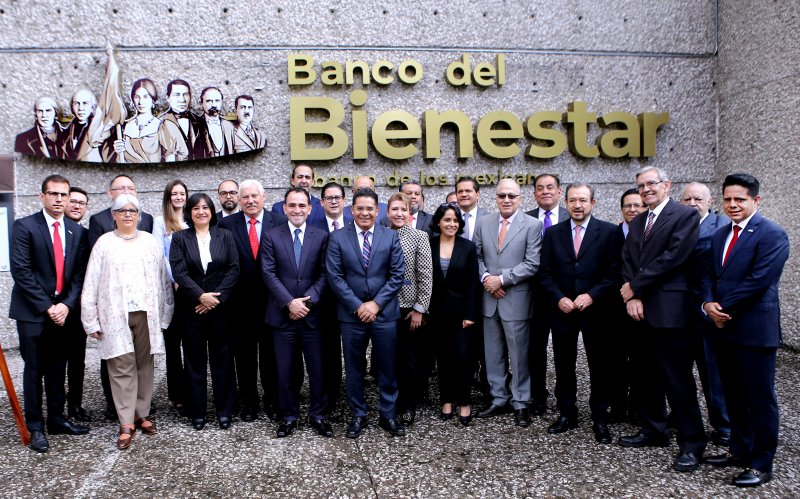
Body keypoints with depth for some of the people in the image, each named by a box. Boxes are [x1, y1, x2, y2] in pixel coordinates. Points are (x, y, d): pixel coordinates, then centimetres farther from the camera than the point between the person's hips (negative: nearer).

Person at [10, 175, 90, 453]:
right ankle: (35, 427, 13)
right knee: (34, 370, 2)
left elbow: (79, 274, 5)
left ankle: (56, 419, 24)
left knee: (58, 369, 12)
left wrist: (66, 305, -8)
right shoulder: (24, 227, -6)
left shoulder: (76, 231, 7)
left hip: (62, 311, 4)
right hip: (32, 312, -4)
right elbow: (21, 271, -12)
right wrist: (46, 307, -14)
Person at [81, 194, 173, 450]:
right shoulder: (104, 243, 4)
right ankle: (126, 423, 3)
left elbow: (163, 279, 7)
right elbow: (91, 284, 2)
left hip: (146, 313, 2)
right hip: (115, 315, -2)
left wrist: (164, 314, 1)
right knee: (122, 368, -2)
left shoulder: (150, 242, 9)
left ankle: (142, 414, 21)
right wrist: (91, 320, -2)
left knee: (144, 365, 8)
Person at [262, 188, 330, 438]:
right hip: (282, 314, 0)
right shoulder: (272, 236, 2)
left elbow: (324, 274, -1)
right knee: (286, 369, 8)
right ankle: (289, 415, 22)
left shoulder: (321, 236, 3)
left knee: (317, 367, 6)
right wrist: (289, 302, -13)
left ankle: (318, 415, 21)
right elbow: (269, 274, -4)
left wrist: (307, 300, -13)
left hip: (312, 313, 0)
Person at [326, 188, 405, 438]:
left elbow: (397, 275, 0)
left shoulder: (391, 237, 3)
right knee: (354, 369, 10)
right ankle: (358, 415, 25)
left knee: (387, 368, 8)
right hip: (351, 314, 0)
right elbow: (334, 276, -5)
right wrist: (357, 306, -11)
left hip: (384, 313, 1)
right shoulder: (337, 238, 0)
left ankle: (388, 415, 23)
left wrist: (376, 303, -9)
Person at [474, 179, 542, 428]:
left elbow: (532, 264, -11)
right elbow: (477, 256, 10)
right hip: (490, 298, 4)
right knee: (493, 354, 13)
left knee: (519, 355, 4)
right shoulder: (483, 223, 8)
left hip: (516, 300, -4)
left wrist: (502, 279, -14)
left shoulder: (532, 225, -5)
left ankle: (520, 403, 18)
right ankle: (498, 399, 26)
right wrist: (485, 277, -8)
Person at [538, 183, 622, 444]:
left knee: (600, 367, 6)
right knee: (563, 366, 11)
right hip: (562, 311, 2)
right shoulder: (553, 233, 6)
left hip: (596, 311, -2)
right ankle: (567, 414, 25)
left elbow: (614, 273, -5)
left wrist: (591, 296, -16)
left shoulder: (609, 232, -1)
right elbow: (545, 273, 4)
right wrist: (559, 298, -10)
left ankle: (600, 419, 19)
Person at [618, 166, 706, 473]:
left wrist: (635, 286, -11)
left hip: (670, 310, -7)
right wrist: (630, 297, -5)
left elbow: (673, 258, -16)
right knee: (645, 375, 14)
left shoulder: (686, 215, -6)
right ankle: (654, 430, 28)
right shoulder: (637, 222, 18)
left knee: (678, 378, -4)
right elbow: (627, 261, 11)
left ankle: (692, 443, 8)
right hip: (641, 310, 8)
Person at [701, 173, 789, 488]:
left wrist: (723, 308, -14)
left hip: (755, 330, -7)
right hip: (724, 328, 8)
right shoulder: (720, 235, 14)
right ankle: (740, 450, 30)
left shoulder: (772, 234, -11)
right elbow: (709, 275, 11)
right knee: (734, 396, 17)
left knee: (760, 399, 3)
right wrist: (709, 304, -8)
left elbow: (759, 280, -19)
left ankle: (761, 464, 13)